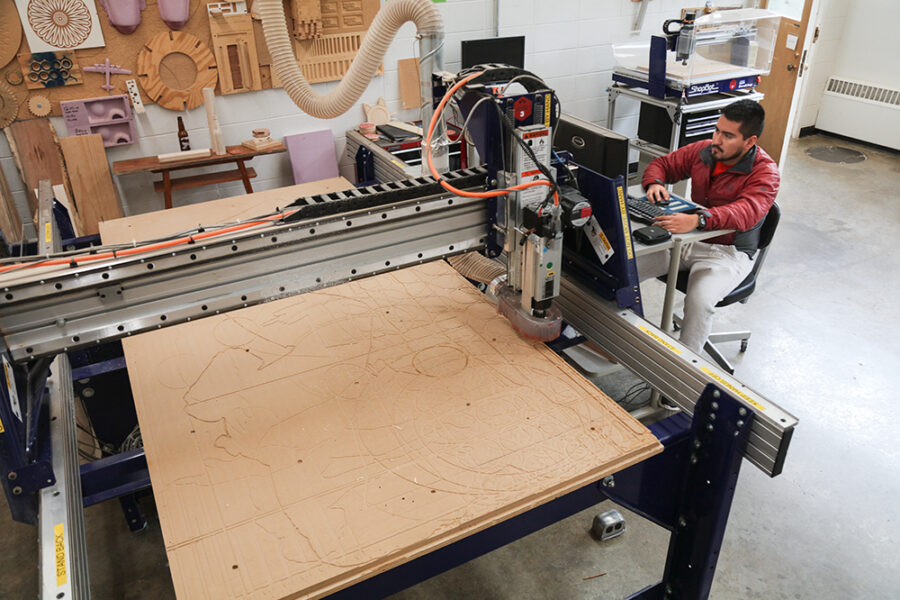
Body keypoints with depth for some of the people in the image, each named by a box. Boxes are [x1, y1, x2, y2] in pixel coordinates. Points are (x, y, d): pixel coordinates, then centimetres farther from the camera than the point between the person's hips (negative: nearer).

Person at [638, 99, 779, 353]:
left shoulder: (764, 171, -14)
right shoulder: (704, 150, 2)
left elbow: (747, 211, -34)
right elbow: (662, 164, 14)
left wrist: (698, 219, -51)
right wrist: (654, 183, -13)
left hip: (728, 252, -5)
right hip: (687, 239, 5)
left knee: (699, 300, -35)